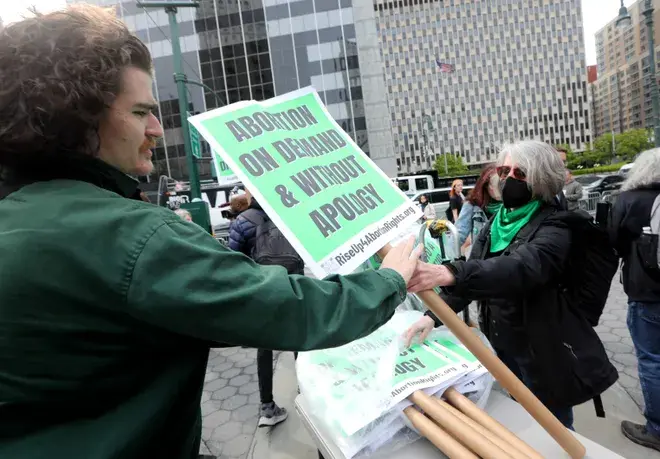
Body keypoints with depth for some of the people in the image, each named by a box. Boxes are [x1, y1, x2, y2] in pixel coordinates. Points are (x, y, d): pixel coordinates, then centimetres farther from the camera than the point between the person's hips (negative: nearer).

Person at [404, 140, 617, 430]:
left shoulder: (553, 225, -17)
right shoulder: (497, 224, 4)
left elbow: (523, 267, -39)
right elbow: (474, 276, 2)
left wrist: (449, 274, -55)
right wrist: (433, 315, -14)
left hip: (544, 356, -6)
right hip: (504, 349, 6)